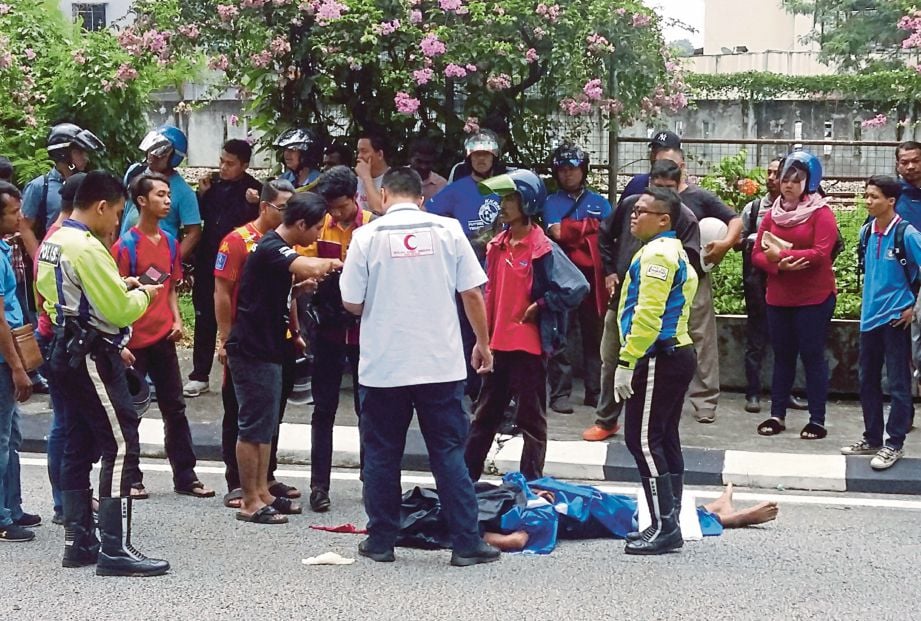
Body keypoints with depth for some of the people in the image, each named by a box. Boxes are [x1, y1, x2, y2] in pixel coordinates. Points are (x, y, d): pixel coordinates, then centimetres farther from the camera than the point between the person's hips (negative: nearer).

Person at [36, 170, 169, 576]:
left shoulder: (52, 243, 12)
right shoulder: (88, 248, -18)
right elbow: (119, 311, -19)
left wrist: (120, 287, 13)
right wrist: (143, 295, 0)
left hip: (67, 354, 10)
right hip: (93, 358, -10)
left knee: (78, 448, 12)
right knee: (120, 447, -9)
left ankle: (78, 543, 16)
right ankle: (116, 550, -10)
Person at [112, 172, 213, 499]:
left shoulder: (169, 242, 8)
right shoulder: (126, 245, -11)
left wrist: (177, 320, 2)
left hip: (163, 338, 6)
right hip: (135, 341, -6)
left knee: (175, 408, 9)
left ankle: (185, 476, 16)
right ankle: (130, 478, 15)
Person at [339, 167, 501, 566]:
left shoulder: (368, 235, -4)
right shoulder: (447, 230, 0)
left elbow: (351, 303, -2)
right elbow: (472, 294, 0)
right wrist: (483, 344, 12)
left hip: (383, 366, -1)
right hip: (441, 364, 1)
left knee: (381, 455, 11)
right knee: (449, 454, 7)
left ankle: (381, 541, 17)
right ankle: (467, 544, 7)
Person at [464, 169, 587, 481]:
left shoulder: (542, 248, -14)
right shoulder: (498, 245, 8)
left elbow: (579, 286, -21)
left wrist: (539, 306, -14)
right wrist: (485, 335, 14)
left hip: (529, 344, -7)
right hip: (498, 343, 7)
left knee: (531, 418, 4)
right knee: (486, 414, 15)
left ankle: (532, 484, 13)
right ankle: (466, 477, 24)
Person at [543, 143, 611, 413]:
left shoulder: (599, 202, 14)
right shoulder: (551, 203, 9)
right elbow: (553, 233, -8)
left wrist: (568, 230, -6)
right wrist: (589, 229, -3)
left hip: (593, 279, 2)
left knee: (595, 336, 5)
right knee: (561, 337, -3)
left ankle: (594, 391, 12)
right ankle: (560, 393, 0)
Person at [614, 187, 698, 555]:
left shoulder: (657, 253, -14)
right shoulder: (674, 252, 19)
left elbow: (648, 314, -23)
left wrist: (626, 361, -22)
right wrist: (634, 359, 21)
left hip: (660, 359, -11)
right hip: (677, 354, 11)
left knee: (643, 440, -9)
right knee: (665, 440, 12)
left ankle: (665, 528, -8)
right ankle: (668, 525, 17)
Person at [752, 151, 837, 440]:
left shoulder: (821, 213, -6)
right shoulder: (772, 214, 9)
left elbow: (821, 254, -18)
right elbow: (757, 254, 4)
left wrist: (781, 254, -21)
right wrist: (778, 265, -17)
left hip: (815, 298, -5)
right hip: (779, 298, 5)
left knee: (812, 356, -2)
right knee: (782, 356, 10)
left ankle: (817, 419, 3)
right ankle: (777, 415, 16)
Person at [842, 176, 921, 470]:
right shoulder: (867, 231, 6)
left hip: (896, 318, -7)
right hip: (870, 316, 7)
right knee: (867, 380, 13)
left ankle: (894, 444, 7)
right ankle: (872, 438, 25)